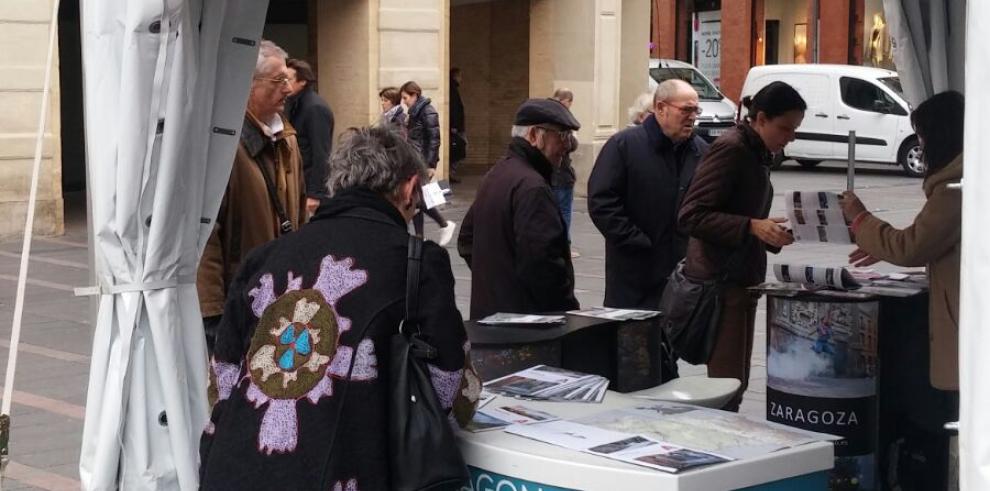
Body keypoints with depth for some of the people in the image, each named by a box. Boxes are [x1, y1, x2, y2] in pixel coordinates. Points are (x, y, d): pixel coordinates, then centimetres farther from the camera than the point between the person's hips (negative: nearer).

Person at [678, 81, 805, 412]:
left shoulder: (757, 154, 15)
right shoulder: (731, 149, -13)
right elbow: (690, 215, -19)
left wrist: (775, 234, 5)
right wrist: (752, 226, -26)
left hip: (742, 280, 10)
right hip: (719, 281, -10)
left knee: (736, 383, 11)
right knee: (727, 383, -10)